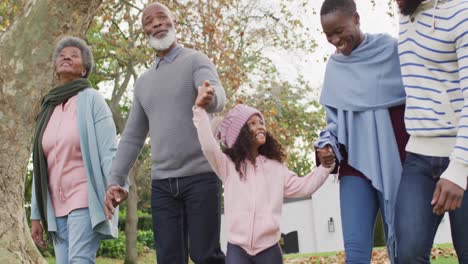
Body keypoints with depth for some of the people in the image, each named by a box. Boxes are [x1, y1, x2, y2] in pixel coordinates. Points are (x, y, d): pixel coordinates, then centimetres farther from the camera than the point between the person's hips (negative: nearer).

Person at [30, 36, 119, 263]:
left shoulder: (91, 99, 0)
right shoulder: (48, 110, 15)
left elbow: (109, 150, -9)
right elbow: (42, 166, 15)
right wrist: (36, 214, 13)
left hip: (86, 200, -5)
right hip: (57, 207, 5)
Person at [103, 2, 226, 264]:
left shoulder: (196, 61, 1)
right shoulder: (144, 82, 18)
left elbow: (218, 97, -20)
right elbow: (133, 136, 18)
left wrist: (209, 97, -45)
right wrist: (115, 180, 8)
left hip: (201, 176, -5)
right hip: (162, 183, 5)